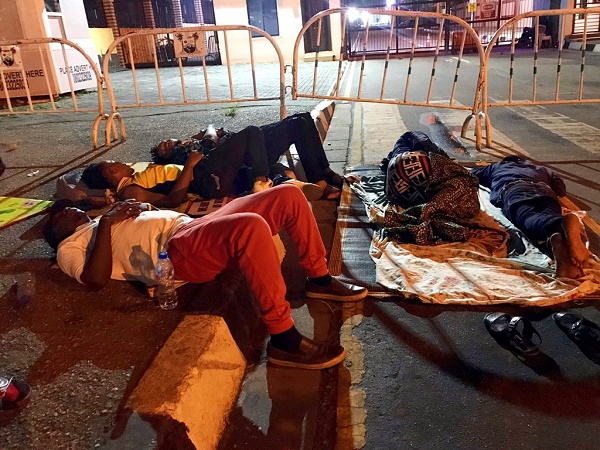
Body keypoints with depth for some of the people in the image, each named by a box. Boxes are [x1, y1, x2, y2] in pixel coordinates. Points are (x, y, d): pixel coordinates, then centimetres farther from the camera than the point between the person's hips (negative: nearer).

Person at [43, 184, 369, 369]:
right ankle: (284, 340, -32)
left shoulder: (102, 223, 37)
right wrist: (106, 222, -5)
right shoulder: (69, 246, 15)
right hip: (174, 252, -8)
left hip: (193, 227, 8)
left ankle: (320, 279, 9)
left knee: (289, 195, -1)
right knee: (251, 226, -39)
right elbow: (96, 279, -8)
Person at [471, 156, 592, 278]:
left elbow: (472, 174, 48)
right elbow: (562, 190, 43)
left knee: (528, 218, -32)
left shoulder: (497, 166, 42)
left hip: (514, 189, -3)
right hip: (544, 190, 3)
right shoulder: (541, 169, 46)